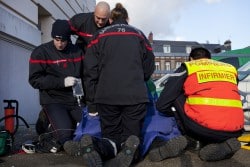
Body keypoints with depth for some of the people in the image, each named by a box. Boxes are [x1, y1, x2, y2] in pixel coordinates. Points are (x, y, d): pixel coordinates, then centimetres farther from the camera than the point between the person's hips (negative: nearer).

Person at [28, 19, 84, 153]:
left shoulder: (77, 51, 7)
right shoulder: (41, 52, -4)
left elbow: (84, 74, 16)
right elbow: (35, 80, -10)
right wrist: (62, 82, -19)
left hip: (75, 99, 4)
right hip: (53, 100, -4)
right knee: (65, 134, -21)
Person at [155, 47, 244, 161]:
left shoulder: (187, 68, 13)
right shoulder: (230, 69, 24)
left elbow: (161, 105, 11)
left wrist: (177, 113, 31)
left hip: (202, 128, -4)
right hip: (234, 131, 4)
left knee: (175, 98, 17)